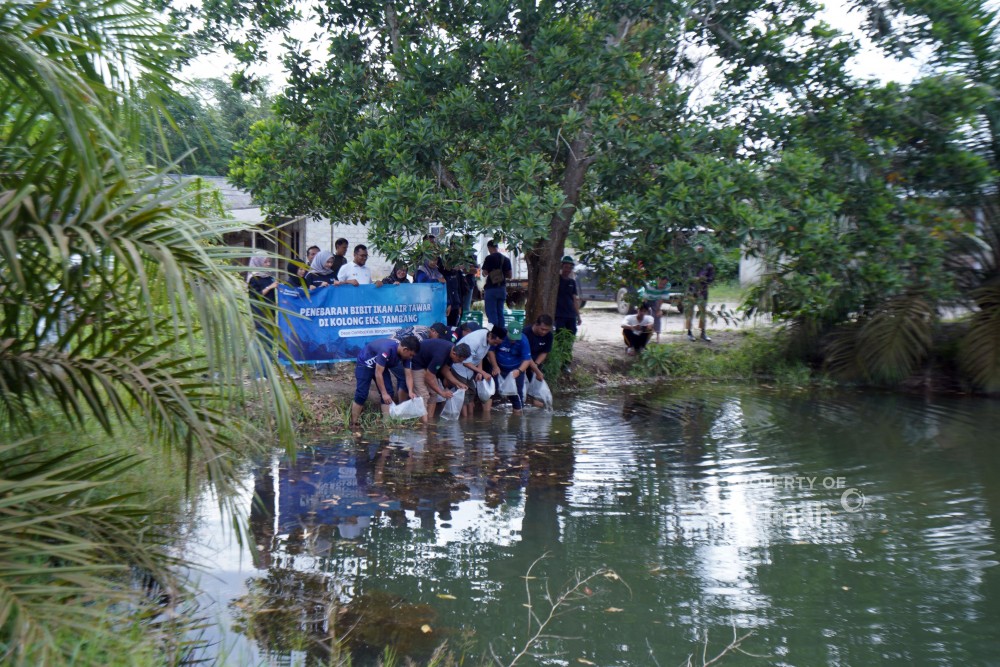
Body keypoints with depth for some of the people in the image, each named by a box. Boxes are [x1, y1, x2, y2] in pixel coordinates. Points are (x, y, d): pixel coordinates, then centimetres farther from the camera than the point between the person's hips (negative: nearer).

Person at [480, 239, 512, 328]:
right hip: (502, 288, 5)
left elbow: (485, 273, -10)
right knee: (500, 312, 10)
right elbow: (510, 275, 8)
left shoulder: (489, 258, -9)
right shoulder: (506, 259, 7)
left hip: (491, 288, -5)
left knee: (491, 312, -4)